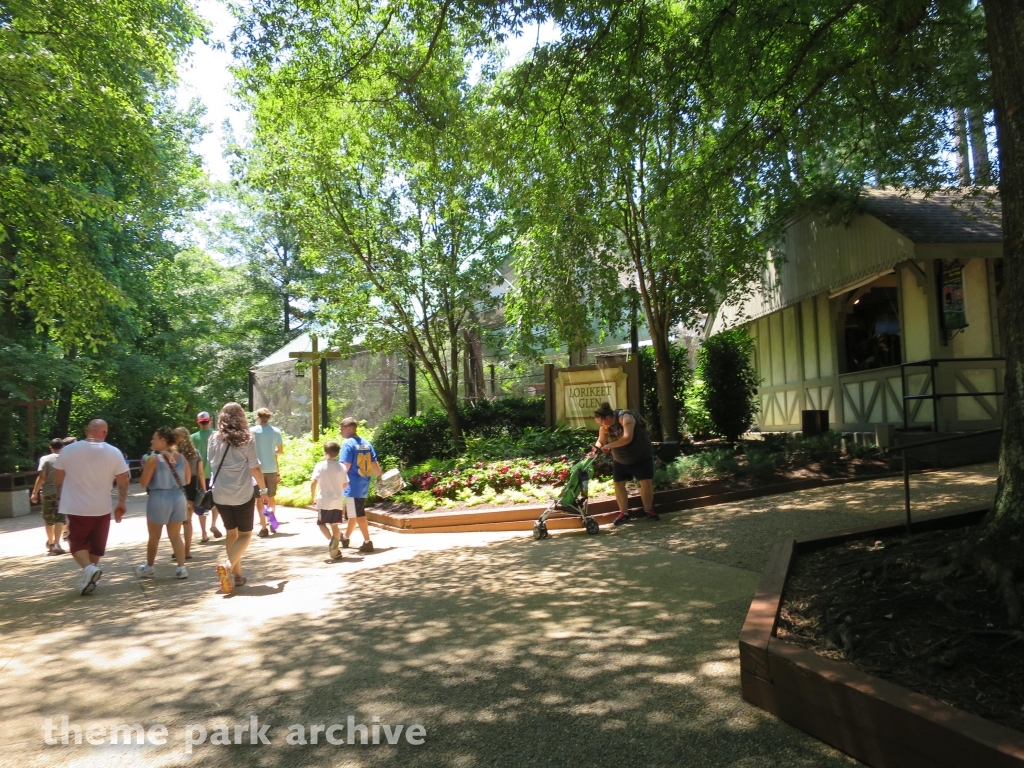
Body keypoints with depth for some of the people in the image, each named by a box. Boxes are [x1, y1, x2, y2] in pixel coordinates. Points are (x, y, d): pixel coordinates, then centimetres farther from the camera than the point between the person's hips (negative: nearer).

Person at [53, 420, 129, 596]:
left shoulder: (68, 450, -7)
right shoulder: (114, 452, -8)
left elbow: (58, 479, 3)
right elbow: (123, 481, -5)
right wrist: (122, 503, 7)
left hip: (75, 508, 0)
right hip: (101, 508, 1)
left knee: (78, 543, 10)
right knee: (96, 545, 16)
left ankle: (88, 568, -15)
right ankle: (90, 574, 18)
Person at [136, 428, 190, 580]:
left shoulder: (154, 459, -14)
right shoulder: (181, 457, 2)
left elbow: (143, 483, -12)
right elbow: (187, 480, 10)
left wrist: (145, 468, 3)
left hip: (159, 499, -4)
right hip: (178, 498, 4)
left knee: (154, 536, 13)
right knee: (176, 535, 12)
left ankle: (149, 568, 29)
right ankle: (181, 568, 6)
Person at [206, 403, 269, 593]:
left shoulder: (214, 438, 1)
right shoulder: (247, 438, -9)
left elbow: (211, 463, 12)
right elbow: (254, 467, -8)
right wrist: (263, 489, 1)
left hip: (220, 493, 4)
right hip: (243, 494, -3)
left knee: (230, 532, 17)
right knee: (245, 534, 8)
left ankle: (237, 575, 18)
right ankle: (228, 565, -16)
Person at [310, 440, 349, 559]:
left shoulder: (320, 466, -8)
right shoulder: (341, 467, -1)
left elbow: (313, 483, -14)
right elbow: (345, 484, 4)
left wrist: (313, 497, -1)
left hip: (323, 501, -2)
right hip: (337, 501, 2)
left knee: (321, 523, 12)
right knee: (335, 525, 11)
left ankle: (332, 540, -11)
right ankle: (334, 548, 3)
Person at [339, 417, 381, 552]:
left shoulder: (348, 444, -12)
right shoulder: (366, 443, 8)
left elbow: (346, 466, -18)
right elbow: (374, 463, 7)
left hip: (353, 486, -8)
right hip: (364, 485, 8)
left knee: (358, 515, -1)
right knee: (355, 513, 20)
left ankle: (367, 542, -2)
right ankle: (346, 538, 36)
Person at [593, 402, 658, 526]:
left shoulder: (625, 417, -29)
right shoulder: (604, 426, -9)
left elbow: (627, 438, -40)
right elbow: (601, 441, -1)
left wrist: (609, 445, -38)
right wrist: (597, 447, -25)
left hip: (642, 456, -5)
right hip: (620, 460, 5)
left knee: (646, 482, -7)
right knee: (618, 484, 0)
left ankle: (648, 509, 13)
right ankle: (624, 513, 12)